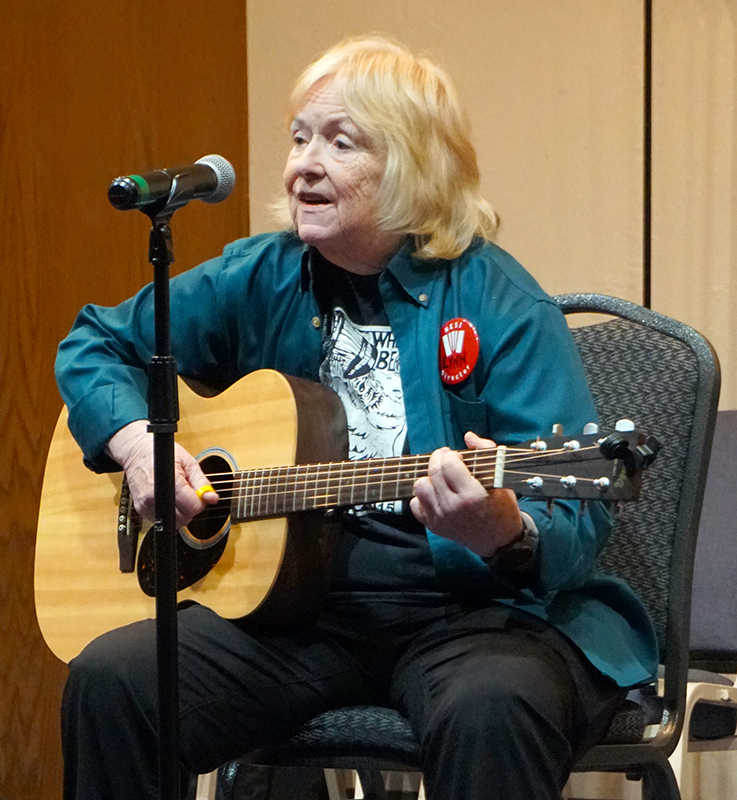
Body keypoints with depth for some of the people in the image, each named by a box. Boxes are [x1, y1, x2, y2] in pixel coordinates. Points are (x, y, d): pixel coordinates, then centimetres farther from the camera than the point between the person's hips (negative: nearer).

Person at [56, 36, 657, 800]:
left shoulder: (497, 304, -5)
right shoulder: (261, 279, 8)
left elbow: (576, 524, -12)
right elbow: (95, 343, 22)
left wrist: (504, 534, -36)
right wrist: (135, 441, 0)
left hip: (470, 605, -4)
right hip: (292, 601, 4)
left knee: (490, 712, -39)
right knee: (107, 682, -21)